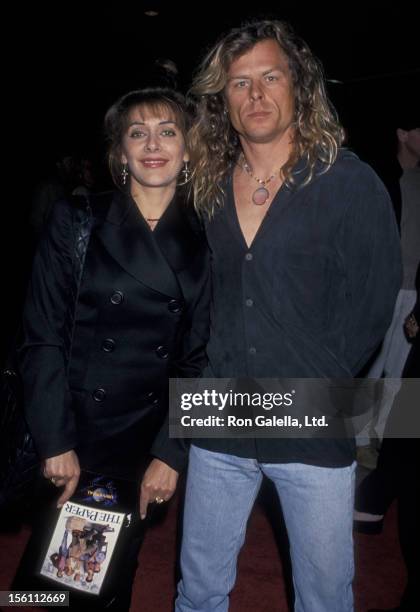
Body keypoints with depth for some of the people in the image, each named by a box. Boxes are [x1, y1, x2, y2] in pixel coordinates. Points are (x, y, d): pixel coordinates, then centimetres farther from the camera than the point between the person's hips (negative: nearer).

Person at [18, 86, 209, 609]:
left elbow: (198, 360, 0)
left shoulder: (202, 242, -1)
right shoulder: (76, 222, -6)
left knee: (119, 569, 17)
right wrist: (56, 442, -12)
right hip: (75, 431, -2)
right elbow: (42, 336, -9)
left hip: (149, 440, 2)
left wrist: (171, 453, -5)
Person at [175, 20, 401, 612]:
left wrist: (313, 382, -5)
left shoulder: (351, 184, -7)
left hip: (314, 431, -3)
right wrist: (219, 374, 6)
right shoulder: (208, 188, 6)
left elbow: (372, 306, -5)